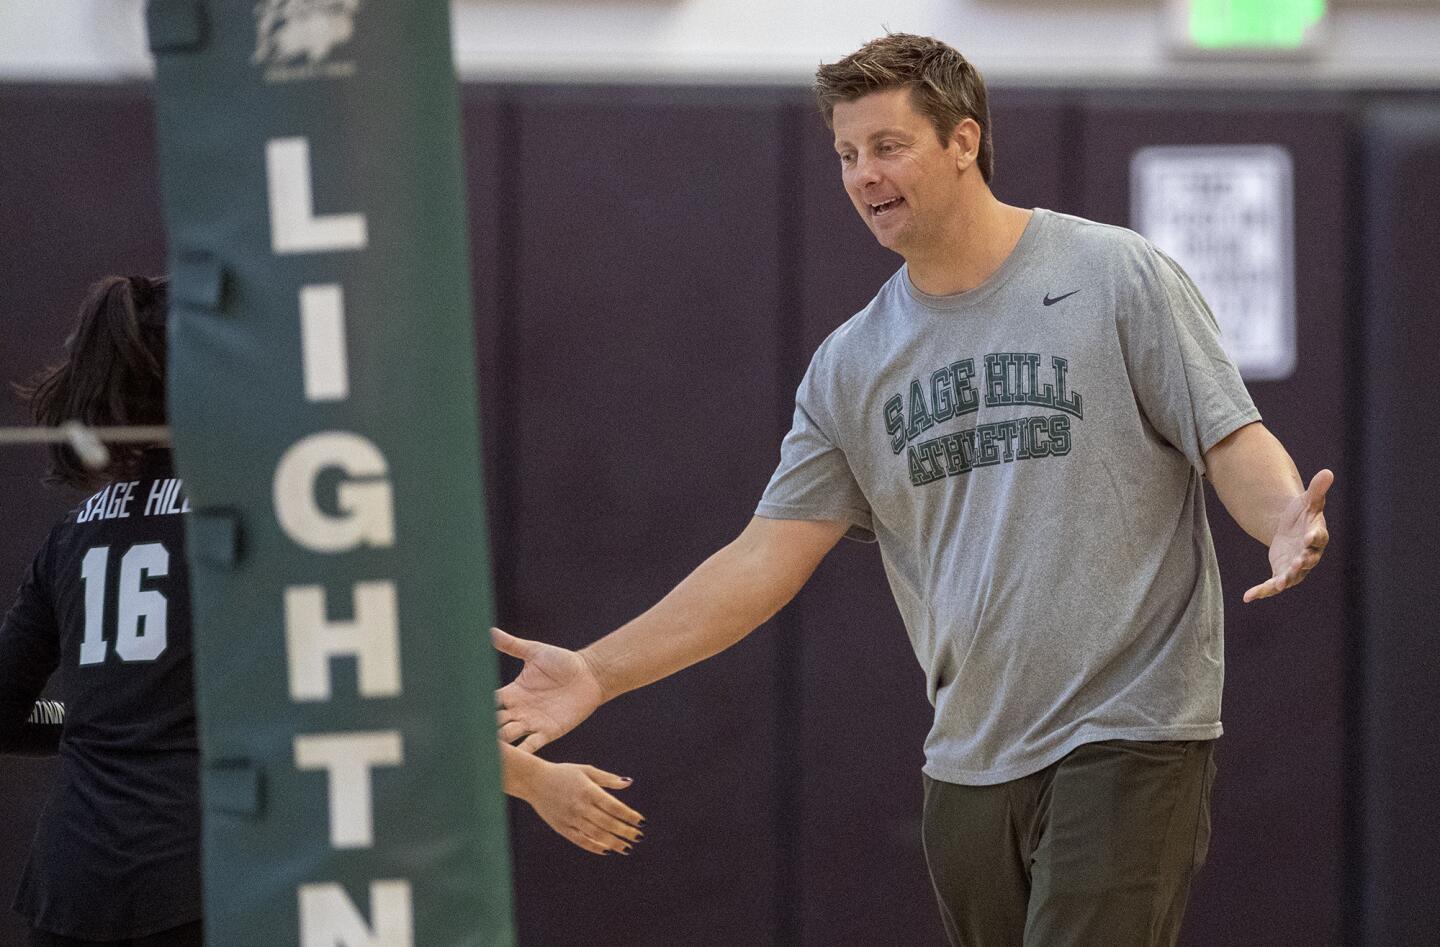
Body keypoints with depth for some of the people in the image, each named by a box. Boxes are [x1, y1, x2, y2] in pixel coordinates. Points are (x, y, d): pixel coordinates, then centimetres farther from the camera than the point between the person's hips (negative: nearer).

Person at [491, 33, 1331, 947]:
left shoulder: (1119, 277, -1)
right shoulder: (853, 364, 12)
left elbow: (1231, 441, -4)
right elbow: (769, 556, 10)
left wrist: (1284, 520, -28)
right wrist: (598, 672, 2)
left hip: (1129, 735, -5)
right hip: (970, 761, 6)